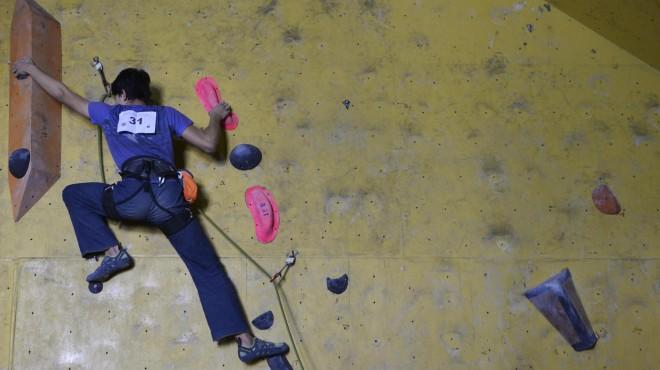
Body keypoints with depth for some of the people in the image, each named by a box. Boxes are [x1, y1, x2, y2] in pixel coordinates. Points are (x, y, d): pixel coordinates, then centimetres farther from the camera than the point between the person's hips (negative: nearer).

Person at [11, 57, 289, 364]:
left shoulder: (110, 113, 24)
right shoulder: (167, 114, 23)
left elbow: (62, 93, 33)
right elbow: (209, 144, 14)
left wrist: (30, 68, 49)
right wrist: (216, 117, 35)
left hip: (132, 197, -1)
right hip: (169, 198, 2)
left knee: (73, 194, 28)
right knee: (209, 270, 7)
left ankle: (112, 253, 11)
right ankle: (247, 342, -2)